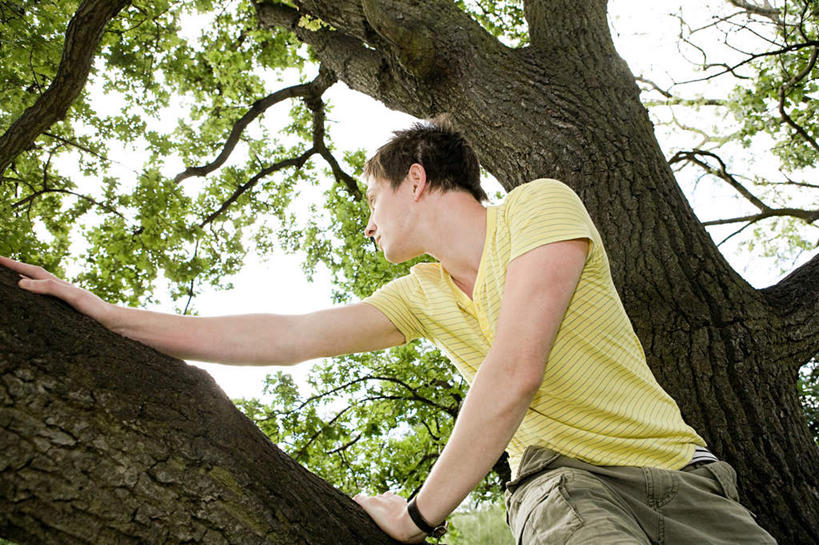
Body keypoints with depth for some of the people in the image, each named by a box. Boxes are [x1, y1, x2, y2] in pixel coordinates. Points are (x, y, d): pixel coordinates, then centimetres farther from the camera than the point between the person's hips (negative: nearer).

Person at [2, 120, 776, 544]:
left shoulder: (539, 206, -8)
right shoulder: (420, 296, 10)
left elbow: (514, 373, -18)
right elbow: (284, 338, 7)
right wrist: (107, 314, 7)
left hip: (675, 467, -1)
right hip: (565, 475, 1)